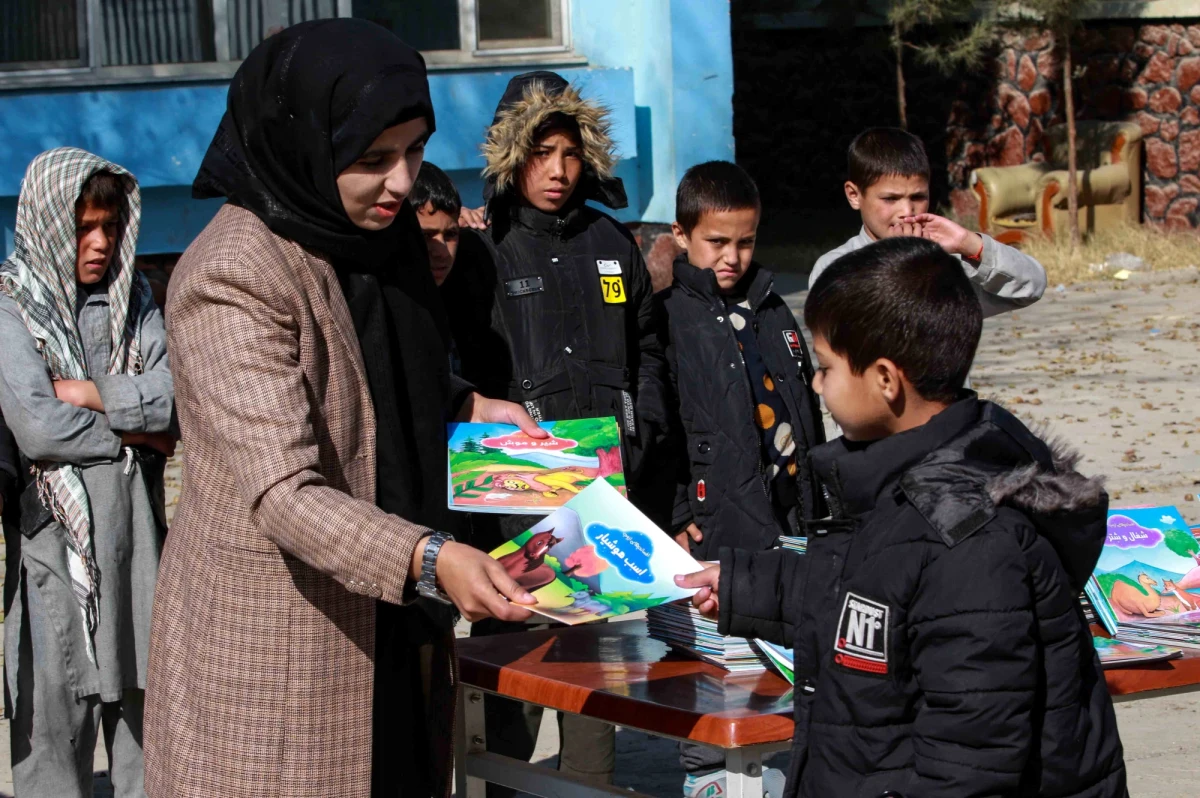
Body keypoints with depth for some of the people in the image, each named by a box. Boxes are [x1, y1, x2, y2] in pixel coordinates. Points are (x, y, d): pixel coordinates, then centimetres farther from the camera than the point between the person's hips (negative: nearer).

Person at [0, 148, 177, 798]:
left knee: (144, 694, 8)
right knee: (55, 711, -2)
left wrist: (90, 395, -10)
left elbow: (180, 397, -1)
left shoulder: (133, 299, 12)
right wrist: (139, 432, -6)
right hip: (54, 526, -5)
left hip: (134, 522, 5)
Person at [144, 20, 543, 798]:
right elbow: (283, 493, -29)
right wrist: (429, 558, -42)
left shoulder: (371, 234, 5)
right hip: (275, 637, -8)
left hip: (388, 613, 8)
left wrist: (467, 405, 6)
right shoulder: (233, 280, -22)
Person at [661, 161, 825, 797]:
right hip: (713, 523, -6)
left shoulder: (771, 310, 14)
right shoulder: (668, 314, -7)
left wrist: (813, 503, 20)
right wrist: (672, 516, -15)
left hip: (786, 518, 6)